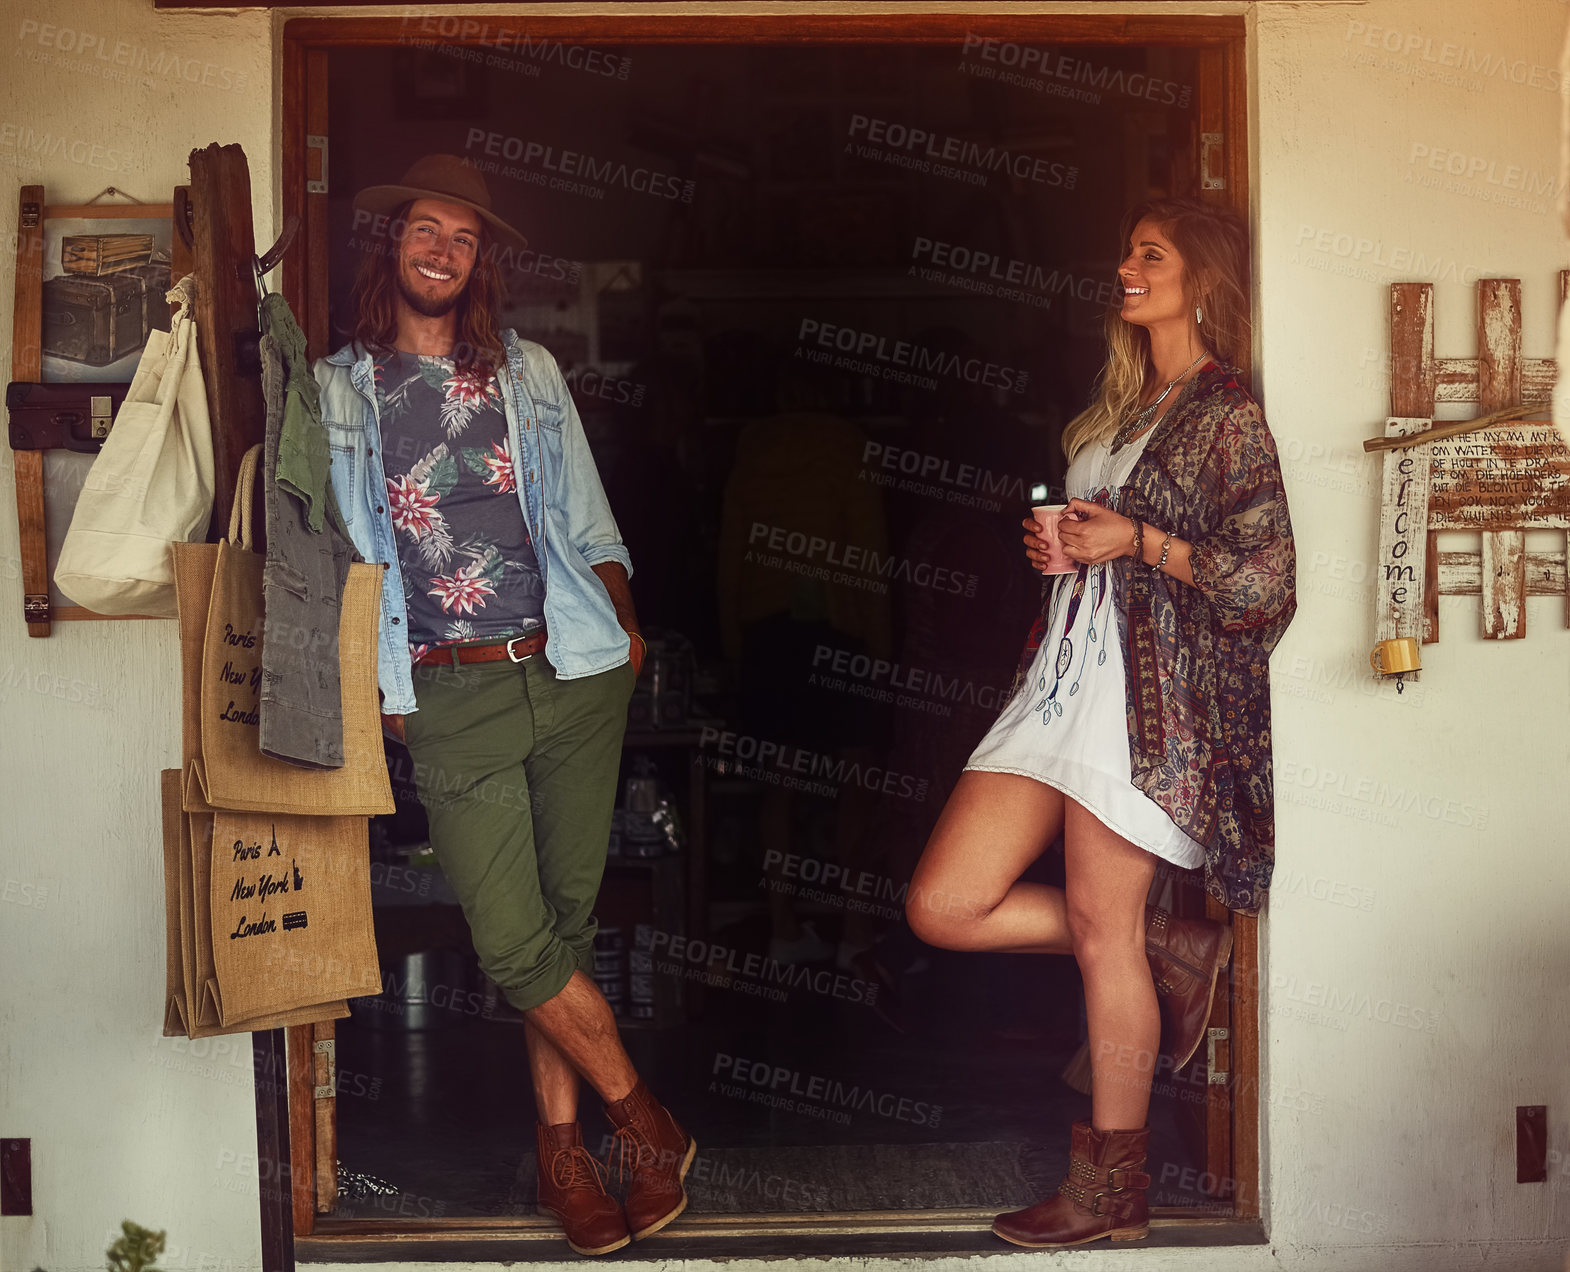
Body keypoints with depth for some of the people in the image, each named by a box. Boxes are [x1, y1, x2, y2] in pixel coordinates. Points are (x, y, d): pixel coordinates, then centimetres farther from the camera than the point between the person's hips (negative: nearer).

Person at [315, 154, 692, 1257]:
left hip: (574, 678, 2)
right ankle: (646, 1121, 10)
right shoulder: (341, 390, 10)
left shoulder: (530, 371, 15)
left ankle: (562, 1143, 19)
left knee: (568, 918, 5)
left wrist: (623, 622, 6)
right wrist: (374, 682, 2)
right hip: (449, 699, -1)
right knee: (513, 942, -7)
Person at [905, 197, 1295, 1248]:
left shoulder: (1227, 415, -4)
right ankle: (1172, 951, 17)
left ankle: (1114, 1185, 14)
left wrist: (1138, 541, -12)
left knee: (1099, 924, -2)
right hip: (1065, 672, 8)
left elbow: (1266, 579, -10)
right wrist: (1056, 543, 9)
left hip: (1150, 688, -8)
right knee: (945, 905, 1)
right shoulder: (1119, 409, 21)